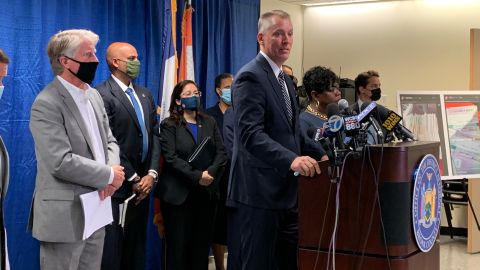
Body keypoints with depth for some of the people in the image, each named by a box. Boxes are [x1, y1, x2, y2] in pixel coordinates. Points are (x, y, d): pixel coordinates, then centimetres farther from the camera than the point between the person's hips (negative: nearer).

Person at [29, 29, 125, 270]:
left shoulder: (94, 95, 11)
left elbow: (110, 141, 15)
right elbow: (61, 162, -23)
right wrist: (109, 175, -12)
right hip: (65, 216, -8)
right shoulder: (47, 104, -16)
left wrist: (112, 168, -7)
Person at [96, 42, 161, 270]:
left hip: (142, 184, 7)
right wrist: (133, 179, -12)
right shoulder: (102, 95, -11)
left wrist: (151, 174, -3)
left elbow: (154, 135, 10)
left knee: (136, 250, 13)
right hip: (117, 186, -7)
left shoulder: (145, 94, 14)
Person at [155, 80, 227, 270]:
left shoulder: (209, 123, 13)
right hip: (178, 194, -4)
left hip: (206, 193, 4)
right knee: (178, 246, 2)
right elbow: (171, 158, -11)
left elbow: (221, 153, 4)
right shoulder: (169, 125, 0)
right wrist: (197, 176, -20)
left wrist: (210, 173, -14)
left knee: (202, 244, 7)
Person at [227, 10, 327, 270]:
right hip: (259, 191, -9)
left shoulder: (285, 79, 18)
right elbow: (250, 134, -24)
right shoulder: (250, 77, -12)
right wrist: (292, 159, -35)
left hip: (285, 190, 9)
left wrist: (320, 153, 9)